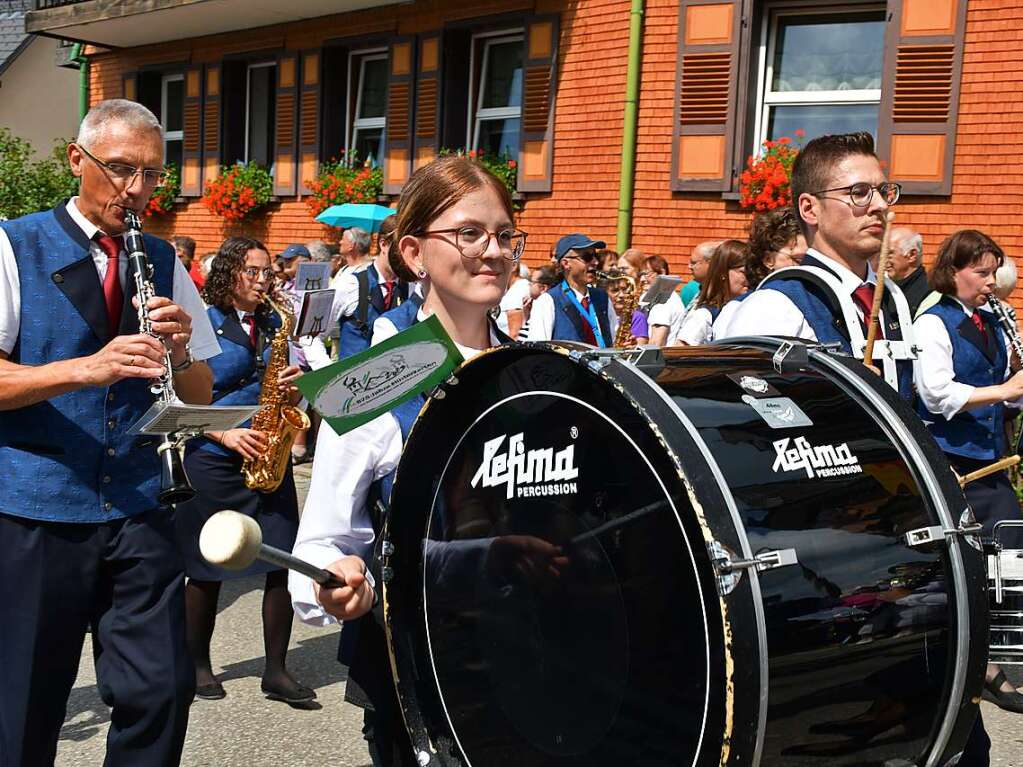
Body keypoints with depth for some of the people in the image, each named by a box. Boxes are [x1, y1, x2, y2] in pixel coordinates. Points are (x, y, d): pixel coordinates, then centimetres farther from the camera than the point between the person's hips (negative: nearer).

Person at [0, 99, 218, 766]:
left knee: (163, 691, 0)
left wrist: (179, 350, -8)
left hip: (139, 508, 3)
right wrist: (89, 367, -24)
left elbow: (200, 397, 13)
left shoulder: (164, 261, 12)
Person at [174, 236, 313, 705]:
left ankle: (276, 670, 7)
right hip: (214, 459, -4)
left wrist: (291, 389, -4)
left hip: (268, 456, 4)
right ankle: (197, 664, 23)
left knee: (283, 562, -2)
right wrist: (226, 434, -17)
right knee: (207, 568, 5)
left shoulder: (274, 325, 12)